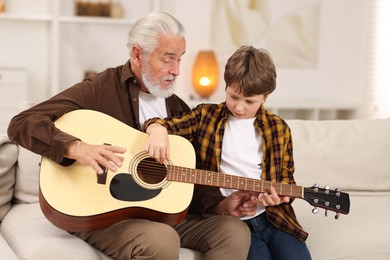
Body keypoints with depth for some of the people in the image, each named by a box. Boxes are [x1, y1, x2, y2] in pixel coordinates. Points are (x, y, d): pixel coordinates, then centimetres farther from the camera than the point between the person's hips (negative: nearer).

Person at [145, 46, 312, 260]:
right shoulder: (206, 116, 6)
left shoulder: (278, 129, 9)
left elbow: (285, 176, 14)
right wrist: (158, 129, -24)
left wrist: (279, 196, -8)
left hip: (273, 215, 3)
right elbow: (167, 124, 0)